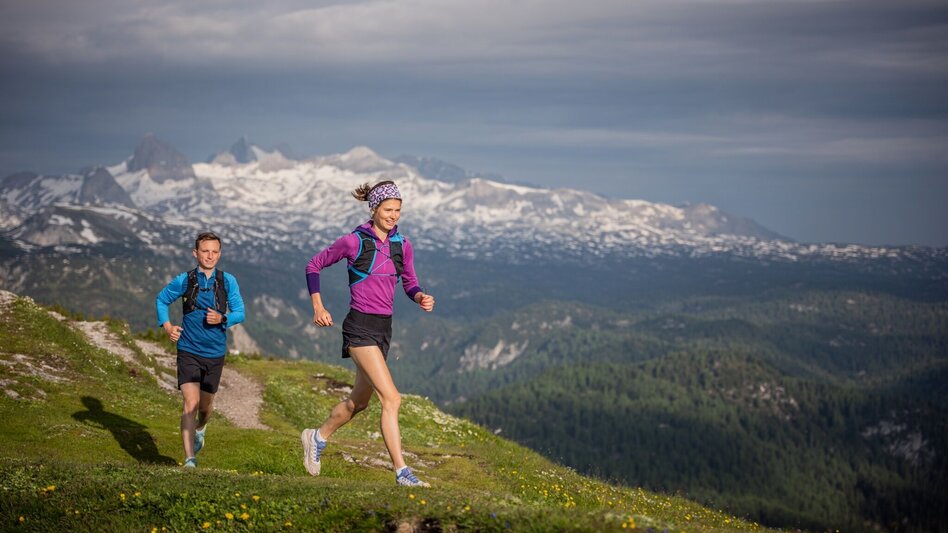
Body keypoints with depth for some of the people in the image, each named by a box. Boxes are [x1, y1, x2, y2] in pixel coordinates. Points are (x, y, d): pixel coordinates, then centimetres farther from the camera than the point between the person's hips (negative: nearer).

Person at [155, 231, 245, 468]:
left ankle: (200, 429, 52)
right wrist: (167, 326, -1)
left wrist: (222, 319, -21)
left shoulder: (228, 281, -2)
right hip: (189, 351, -2)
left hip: (215, 353, 2)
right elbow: (161, 299, 13)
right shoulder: (184, 280, -4)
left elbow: (240, 312, -1)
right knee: (191, 403, -15)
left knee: (206, 404, 16)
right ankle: (189, 459, -16)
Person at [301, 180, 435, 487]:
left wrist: (420, 297, -6)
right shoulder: (354, 241, -8)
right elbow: (314, 265, 3)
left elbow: (409, 283, 16)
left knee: (359, 401, 20)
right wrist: (318, 307, -3)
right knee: (391, 399, -16)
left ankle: (317, 437, 43)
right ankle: (401, 472, -14)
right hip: (360, 327, -7)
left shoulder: (402, 245, 7)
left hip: (384, 328, 7)